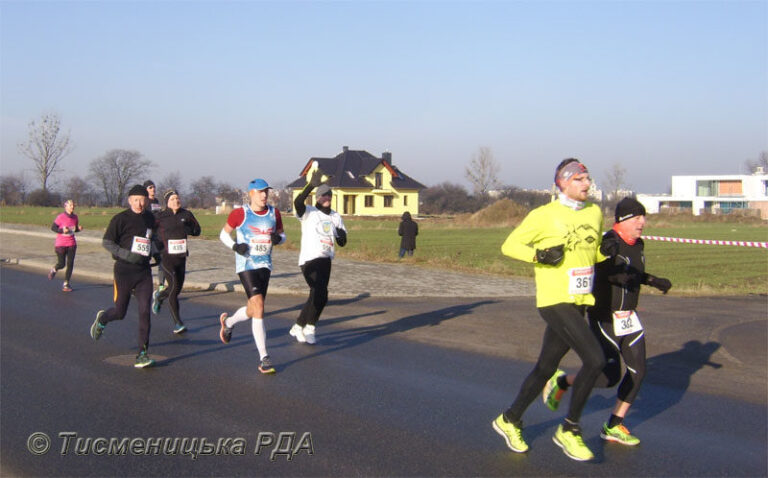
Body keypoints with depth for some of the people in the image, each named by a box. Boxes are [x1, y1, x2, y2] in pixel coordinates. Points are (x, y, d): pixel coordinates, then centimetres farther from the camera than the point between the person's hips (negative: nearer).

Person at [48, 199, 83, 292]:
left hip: (71, 244, 4)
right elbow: (53, 227, -5)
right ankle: (54, 270, 36)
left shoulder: (75, 217, 2)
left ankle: (66, 284, 7)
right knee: (61, 264, -1)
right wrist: (62, 230, -21)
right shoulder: (60, 217, -12)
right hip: (61, 244, -4)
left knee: (70, 264, -2)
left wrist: (79, 229, -6)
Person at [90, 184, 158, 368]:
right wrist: (126, 254, -18)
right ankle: (102, 319, 42)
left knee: (144, 311, -7)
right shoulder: (120, 219, -7)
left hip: (144, 270, 4)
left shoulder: (150, 218, 10)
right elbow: (106, 242, -8)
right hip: (124, 270, -4)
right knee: (120, 312, 5)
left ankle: (142, 354, -2)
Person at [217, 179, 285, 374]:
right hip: (246, 264, -5)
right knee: (258, 306, -17)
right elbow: (224, 233, 6)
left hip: (265, 265, 5)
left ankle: (228, 322, 46)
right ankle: (264, 358, -11)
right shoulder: (240, 213, -5)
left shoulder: (274, 213, 6)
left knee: (253, 310, 11)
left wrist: (278, 238, -7)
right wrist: (234, 246, -13)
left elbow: (282, 235, 18)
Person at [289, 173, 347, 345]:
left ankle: (299, 327, 28)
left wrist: (341, 235, -7)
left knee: (316, 297, 11)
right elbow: (298, 202, -27)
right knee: (320, 295, -18)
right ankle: (310, 327, 2)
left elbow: (342, 243, 17)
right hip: (309, 259, -7)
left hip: (325, 260, 7)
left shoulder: (335, 217, 15)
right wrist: (311, 185, -39)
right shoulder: (309, 212, -4)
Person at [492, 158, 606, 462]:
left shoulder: (595, 213, 11)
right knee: (595, 359, -18)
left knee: (546, 367, 14)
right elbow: (509, 245, -4)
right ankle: (569, 430, -1)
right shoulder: (544, 216, -8)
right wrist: (539, 255, -18)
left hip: (579, 302, 7)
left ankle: (510, 420, 32)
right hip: (554, 300, -7)